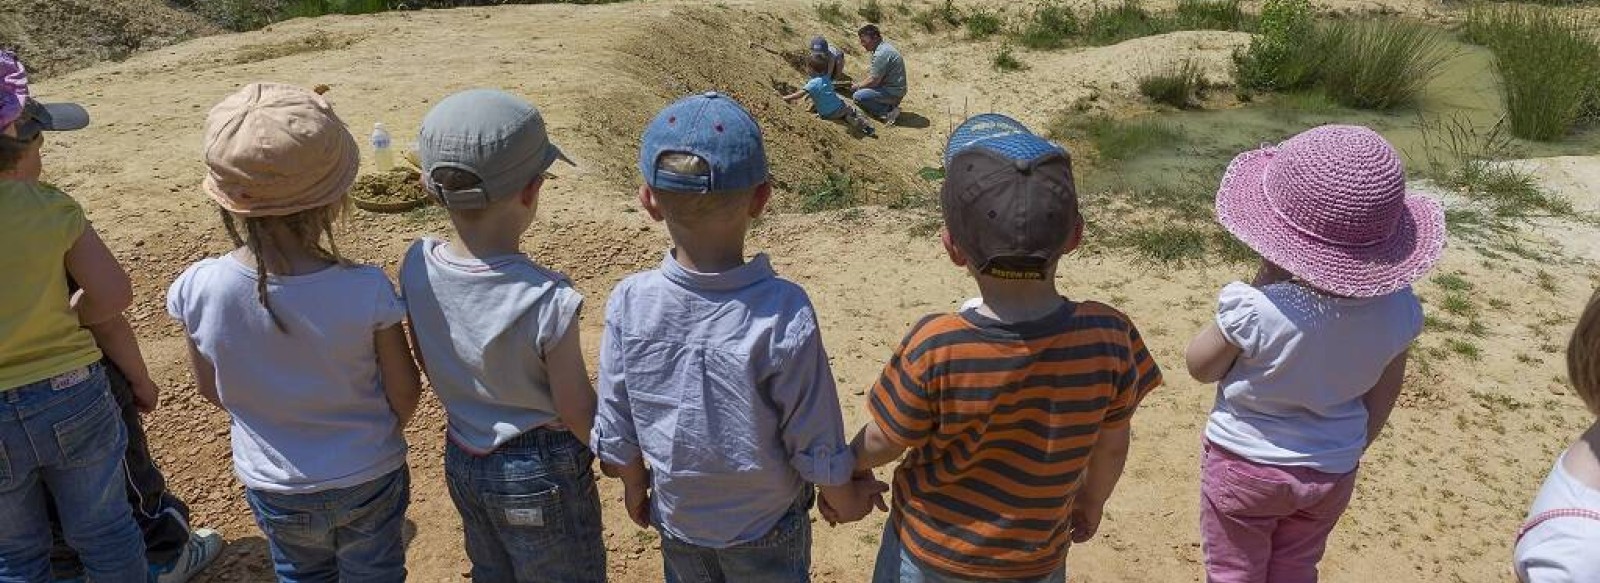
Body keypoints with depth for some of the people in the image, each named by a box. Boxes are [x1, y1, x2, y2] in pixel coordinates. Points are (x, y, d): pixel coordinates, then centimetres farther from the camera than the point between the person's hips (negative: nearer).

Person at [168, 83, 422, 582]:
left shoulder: (196, 291, -22)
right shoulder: (367, 291, -29)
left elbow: (210, 390, -4)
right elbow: (404, 394, -15)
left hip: (274, 488, 2)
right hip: (368, 480, -2)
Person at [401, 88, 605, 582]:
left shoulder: (417, 268, -15)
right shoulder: (547, 300, -32)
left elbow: (427, 364, 2)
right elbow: (576, 410, -20)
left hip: (461, 461, 5)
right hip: (540, 474, -5)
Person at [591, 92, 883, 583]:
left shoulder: (629, 304, -22)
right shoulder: (785, 313, -31)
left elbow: (616, 432, -9)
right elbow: (816, 441, -19)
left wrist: (635, 488, 11)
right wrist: (846, 500, 1)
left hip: (677, 519, 2)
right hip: (767, 527, -2)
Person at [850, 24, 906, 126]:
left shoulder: (881, 53, -22)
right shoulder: (883, 46, 11)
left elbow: (874, 81, -21)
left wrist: (857, 86, -6)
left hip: (893, 92, -10)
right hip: (891, 87, 10)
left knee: (858, 96, -19)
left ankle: (887, 112, -9)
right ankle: (889, 106, 10)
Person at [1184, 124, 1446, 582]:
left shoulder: (1256, 309, -34)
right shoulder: (1398, 308, -18)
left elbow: (1200, 368, -14)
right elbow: (1382, 398, -1)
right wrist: (1351, 451, 18)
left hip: (1246, 466, -4)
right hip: (1331, 473, 4)